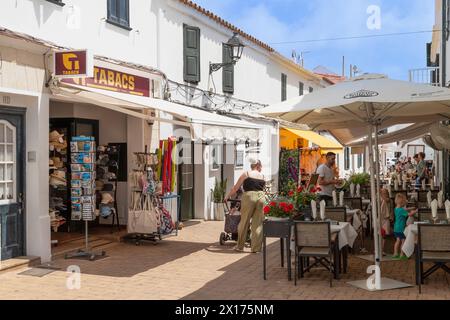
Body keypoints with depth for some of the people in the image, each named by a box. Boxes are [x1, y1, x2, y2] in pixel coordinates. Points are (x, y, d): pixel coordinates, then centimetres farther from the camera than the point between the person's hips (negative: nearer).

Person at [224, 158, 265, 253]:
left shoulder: (246, 174, 10)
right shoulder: (262, 176, 17)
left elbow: (235, 188, 11)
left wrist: (227, 197, 22)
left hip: (249, 196, -2)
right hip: (261, 197, 2)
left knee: (244, 222, 7)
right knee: (258, 224, 7)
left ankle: (240, 246, 15)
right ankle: (256, 248, 9)